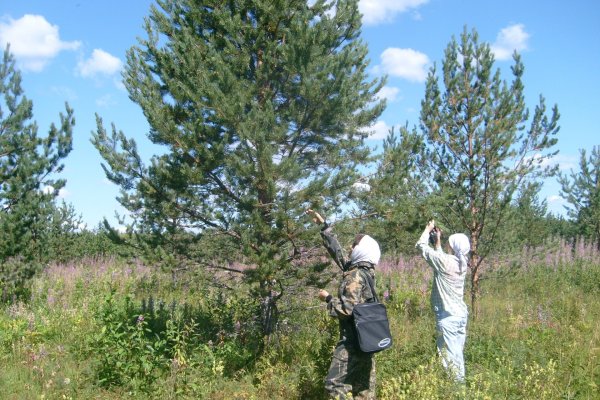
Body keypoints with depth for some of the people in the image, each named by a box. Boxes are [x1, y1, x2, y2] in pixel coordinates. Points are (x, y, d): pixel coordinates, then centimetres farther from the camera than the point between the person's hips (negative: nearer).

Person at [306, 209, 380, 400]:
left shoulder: (355, 276, -19)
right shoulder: (362, 270, 7)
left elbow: (347, 309, -24)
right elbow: (337, 251, 16)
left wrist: (327, 298, -9)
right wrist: (323, 225, 19)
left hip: (353, 340, -9)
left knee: (336, 384, -6)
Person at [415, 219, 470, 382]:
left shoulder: (445, 261, -18)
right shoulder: (462, 263, 4)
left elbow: (421, 245, -8)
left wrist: (428, 229, 6)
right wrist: (437, 240, 25)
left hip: (448, 316, -8)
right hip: (461, 314, 8)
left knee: (451, 353, -2)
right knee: (458, 352, 16)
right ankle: (460, 380, 24)